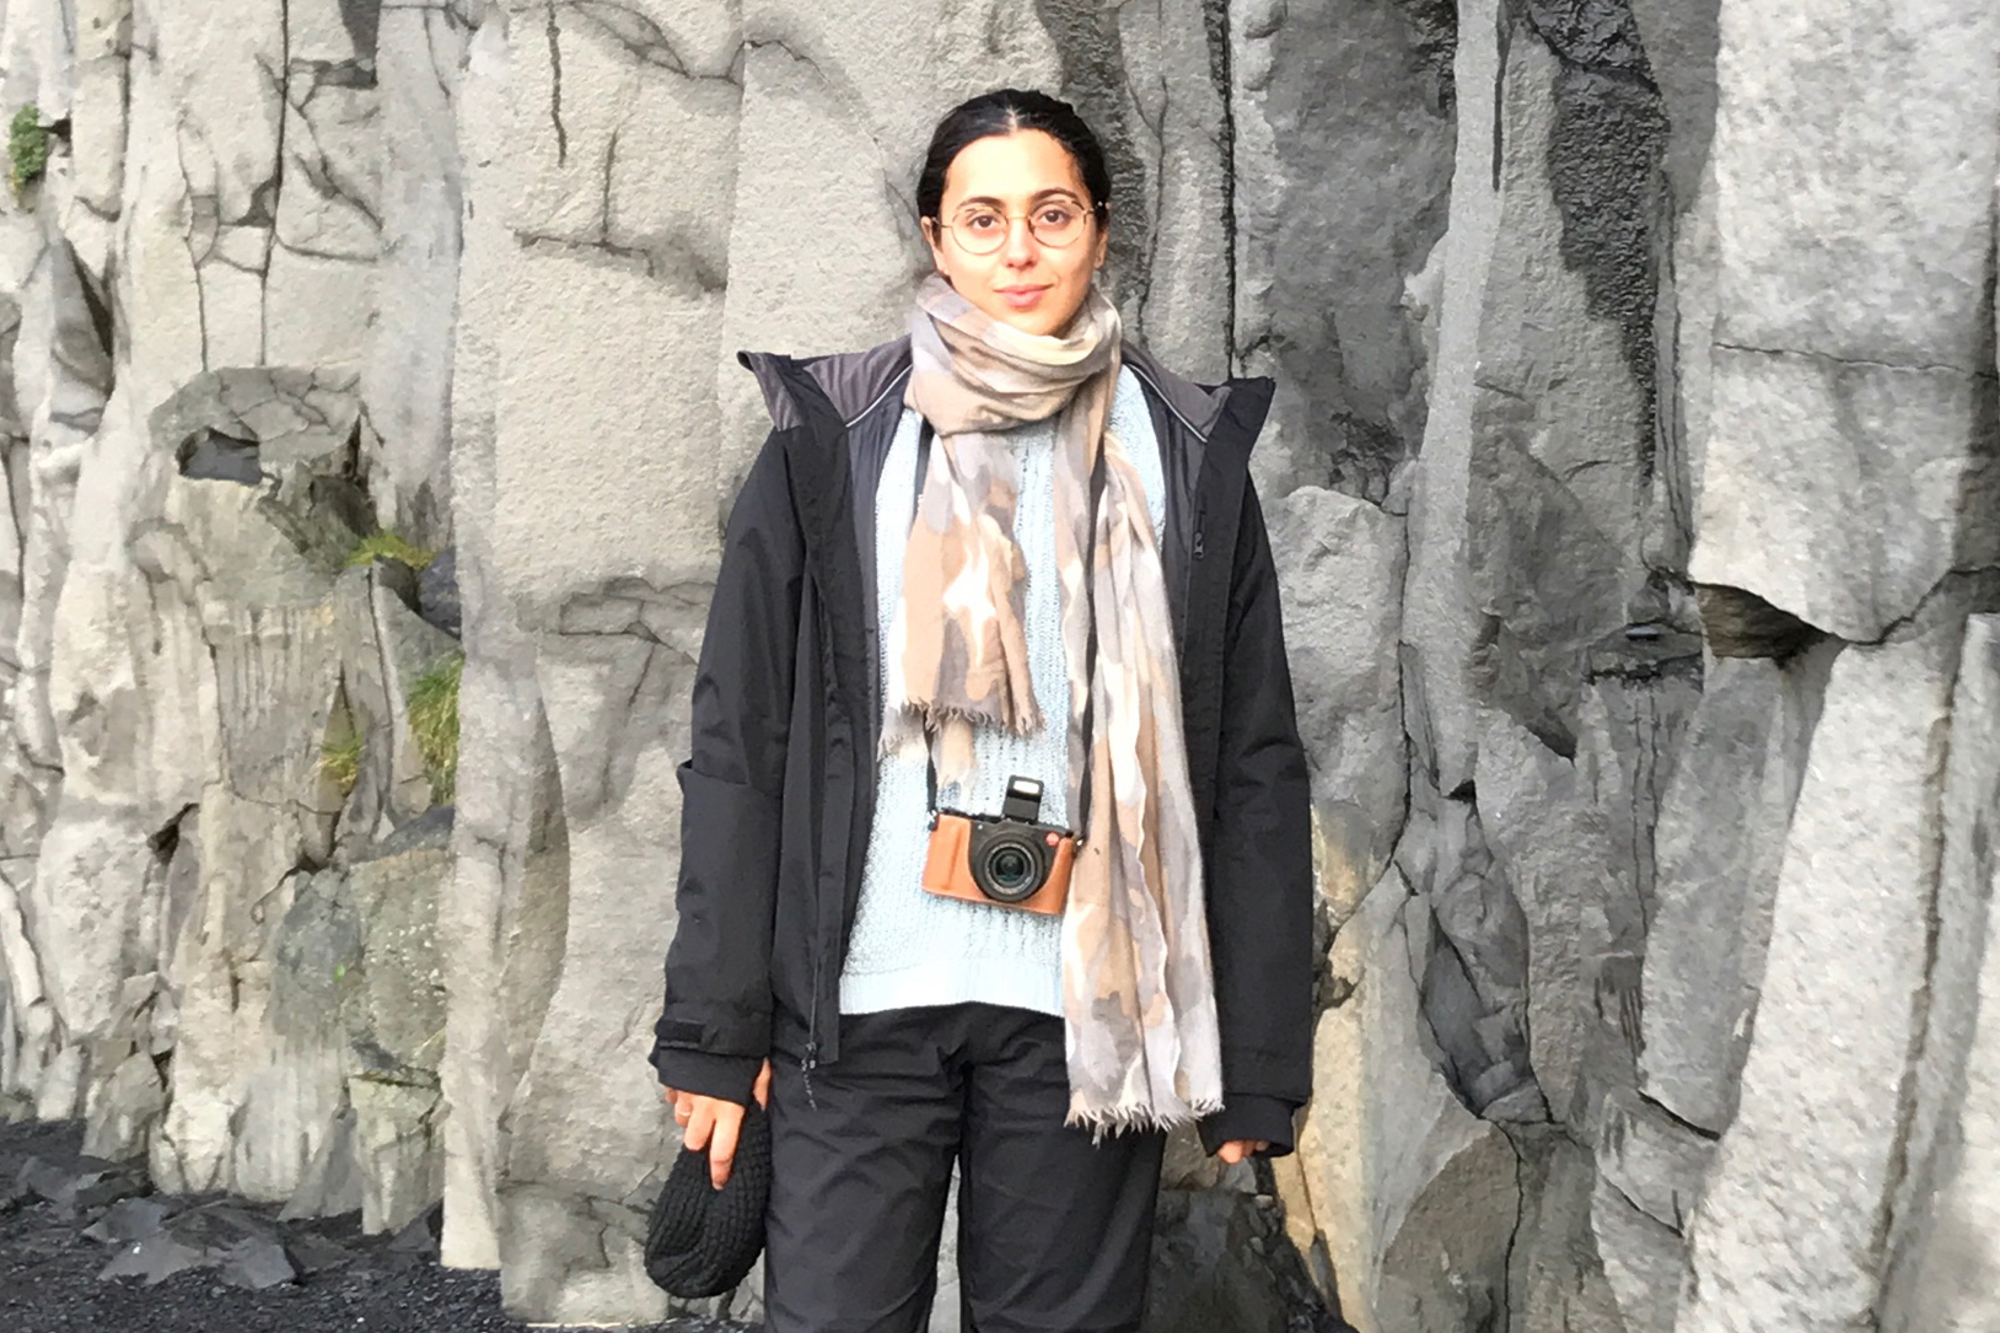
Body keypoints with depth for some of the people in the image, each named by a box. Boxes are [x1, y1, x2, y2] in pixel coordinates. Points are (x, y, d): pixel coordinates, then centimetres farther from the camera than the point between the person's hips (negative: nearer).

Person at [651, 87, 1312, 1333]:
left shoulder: (1188, 457, 5)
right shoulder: (833, 443, 4)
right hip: (862, 999, 0)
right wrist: (714, 1029, -2)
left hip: (1087, 1005, 1)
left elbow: (1256, 771, 4)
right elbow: (738, 747, 3)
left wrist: (1258, 1064, -1)